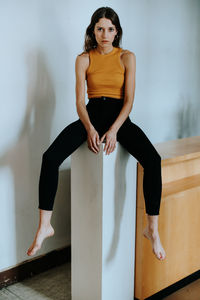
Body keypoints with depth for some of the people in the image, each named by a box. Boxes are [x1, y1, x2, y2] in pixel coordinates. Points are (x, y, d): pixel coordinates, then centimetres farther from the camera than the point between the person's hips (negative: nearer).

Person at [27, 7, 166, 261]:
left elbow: (129, 99, -2)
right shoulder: (83, 59, 7)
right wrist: (90, 129, -18)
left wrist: (113, 130, -18)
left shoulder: (127, 58, 6)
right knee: (50, 157, -24)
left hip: (119, 116, 0)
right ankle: (45, 226, -15)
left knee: (153, 160, -28)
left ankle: (152, 229, -18)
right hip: (91, 115, 1)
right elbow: (80, 101, 0)